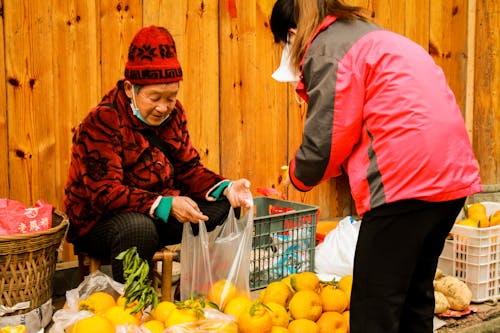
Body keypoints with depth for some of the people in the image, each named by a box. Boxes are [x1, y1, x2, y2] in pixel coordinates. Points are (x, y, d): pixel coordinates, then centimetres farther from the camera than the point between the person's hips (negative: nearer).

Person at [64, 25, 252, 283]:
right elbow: (104, 193, -25)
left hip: (163, 213, 7)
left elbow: (188, 169, 6)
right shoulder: (102, 122, -18)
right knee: (138, 228, -39)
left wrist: (226, 188, -14)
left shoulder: (173, 113, 4)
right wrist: (165, 205, -36)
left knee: (224, 209, -10)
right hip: (100, 221, -7)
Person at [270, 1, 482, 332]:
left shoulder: (326, 48, -3)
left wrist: (299, 175, 12)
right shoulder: (372, 35, 26)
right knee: (415, 298, 20)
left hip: (405, 181, -10)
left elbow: (327, 141, -7)